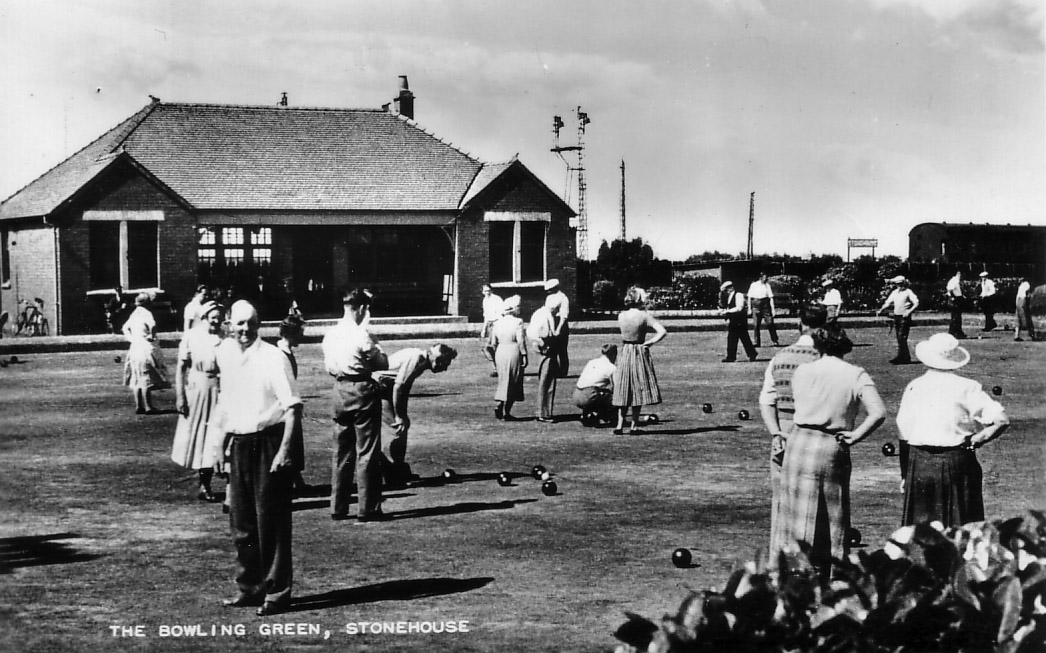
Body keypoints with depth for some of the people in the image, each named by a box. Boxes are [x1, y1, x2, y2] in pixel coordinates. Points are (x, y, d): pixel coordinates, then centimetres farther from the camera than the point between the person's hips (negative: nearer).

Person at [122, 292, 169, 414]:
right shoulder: (145, 313, -11)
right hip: (145, 348, -8)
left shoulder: (134, 314, 12)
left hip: (134, 348, 8)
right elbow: (152, 324, -30)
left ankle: (138, 406, 13)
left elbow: (125, 328, 24)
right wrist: (152, 336, -15)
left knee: (137, 379, 11)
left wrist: (131, 338, 15)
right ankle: (148, 407, -6)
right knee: (146, 380, -6)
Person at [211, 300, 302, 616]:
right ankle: (250, 587, 27)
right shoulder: (225, 355, 8)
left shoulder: (273, 358, -12)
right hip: (239, 444, 7)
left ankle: (276, 593, 9)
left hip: (269, 441, -6)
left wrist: (285, 449, -23)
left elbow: (292, 407, -16)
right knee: (241, 522, 13)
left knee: (271, 520, -1)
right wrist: (221, 446, 19)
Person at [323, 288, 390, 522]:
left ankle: (338, 508, 17)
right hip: (362, 390, -6)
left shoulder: (330, 335, 4)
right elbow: (383, 363, -7)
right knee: (367, 452, 0)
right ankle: (367, 509, 2)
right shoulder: (361, 335, -16)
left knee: (342, 452, 13)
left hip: (340, 390, 6)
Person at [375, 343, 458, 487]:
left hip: (385, 388, 10)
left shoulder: (421, 360, 8)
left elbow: (405, 389, 16)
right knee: (399, 428, -11)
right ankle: (394, 478, -5)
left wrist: (403, 415, 15)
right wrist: (399, 416, -17)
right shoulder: (415, 358, -22)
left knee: (404, 425, 14)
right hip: (377, 388, -10)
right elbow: (398, 387, -24)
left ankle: (400, 471, 23)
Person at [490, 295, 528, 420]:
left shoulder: (497, 323, 7)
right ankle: (506, 412, 4)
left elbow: (493, 343, 9)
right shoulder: (517, 322, -10)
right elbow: (521, 341, -14)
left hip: (500, 354, 5)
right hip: (514, 353, -5)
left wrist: (495, 358, 17)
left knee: (503, 381, 16)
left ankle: (498, 405, -1)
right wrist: (524, 356, -8)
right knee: (513, 383, 4)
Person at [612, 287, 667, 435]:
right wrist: (650, 342, -10)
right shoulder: (644, 316, -13)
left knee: (624, 390, 12)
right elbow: (663, 332, -20)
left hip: (624, 353, 4)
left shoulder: (621, 316, -1)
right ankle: (634, 425, 6)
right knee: (638, 390, 6)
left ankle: (620, 425, 7)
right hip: (640, 353, -4)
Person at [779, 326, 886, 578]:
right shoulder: (857, 375, -2)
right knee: (832, 519, 13)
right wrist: (855, 435, -5)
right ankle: (825, 573, 16)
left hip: (800, 444, 1)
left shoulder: (802, 371, 2)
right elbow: (879, 413, -13)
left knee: (800, 516, 6)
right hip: (834, 450, -1)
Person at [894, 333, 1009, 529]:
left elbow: (904, 434, 4)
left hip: (920, 463, 1)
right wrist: (977, 440, -1)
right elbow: (1001, 420, -11)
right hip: (957, 462, -1)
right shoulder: (966, 388, -4)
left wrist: (904, 474, 11)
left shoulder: (914, 387, 0)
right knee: (963, 527, 7)